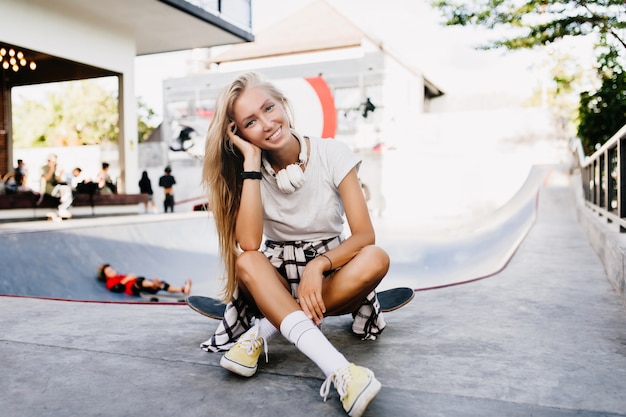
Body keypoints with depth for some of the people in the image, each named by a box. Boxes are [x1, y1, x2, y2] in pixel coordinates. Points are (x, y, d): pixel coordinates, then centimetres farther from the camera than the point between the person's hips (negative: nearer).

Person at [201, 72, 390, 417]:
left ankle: (261, 334, -26)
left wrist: (318, 265, -32)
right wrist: (251, 161, -23)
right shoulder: (249, 168, -8)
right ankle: (340, 371, -45)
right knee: (245, 262, -32)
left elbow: (365, 235, -15)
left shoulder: (332, 154, -11)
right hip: (276, 282, 1)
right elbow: (248, 245, -25)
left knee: (376, 259, -31)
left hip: (331, 279, 0)